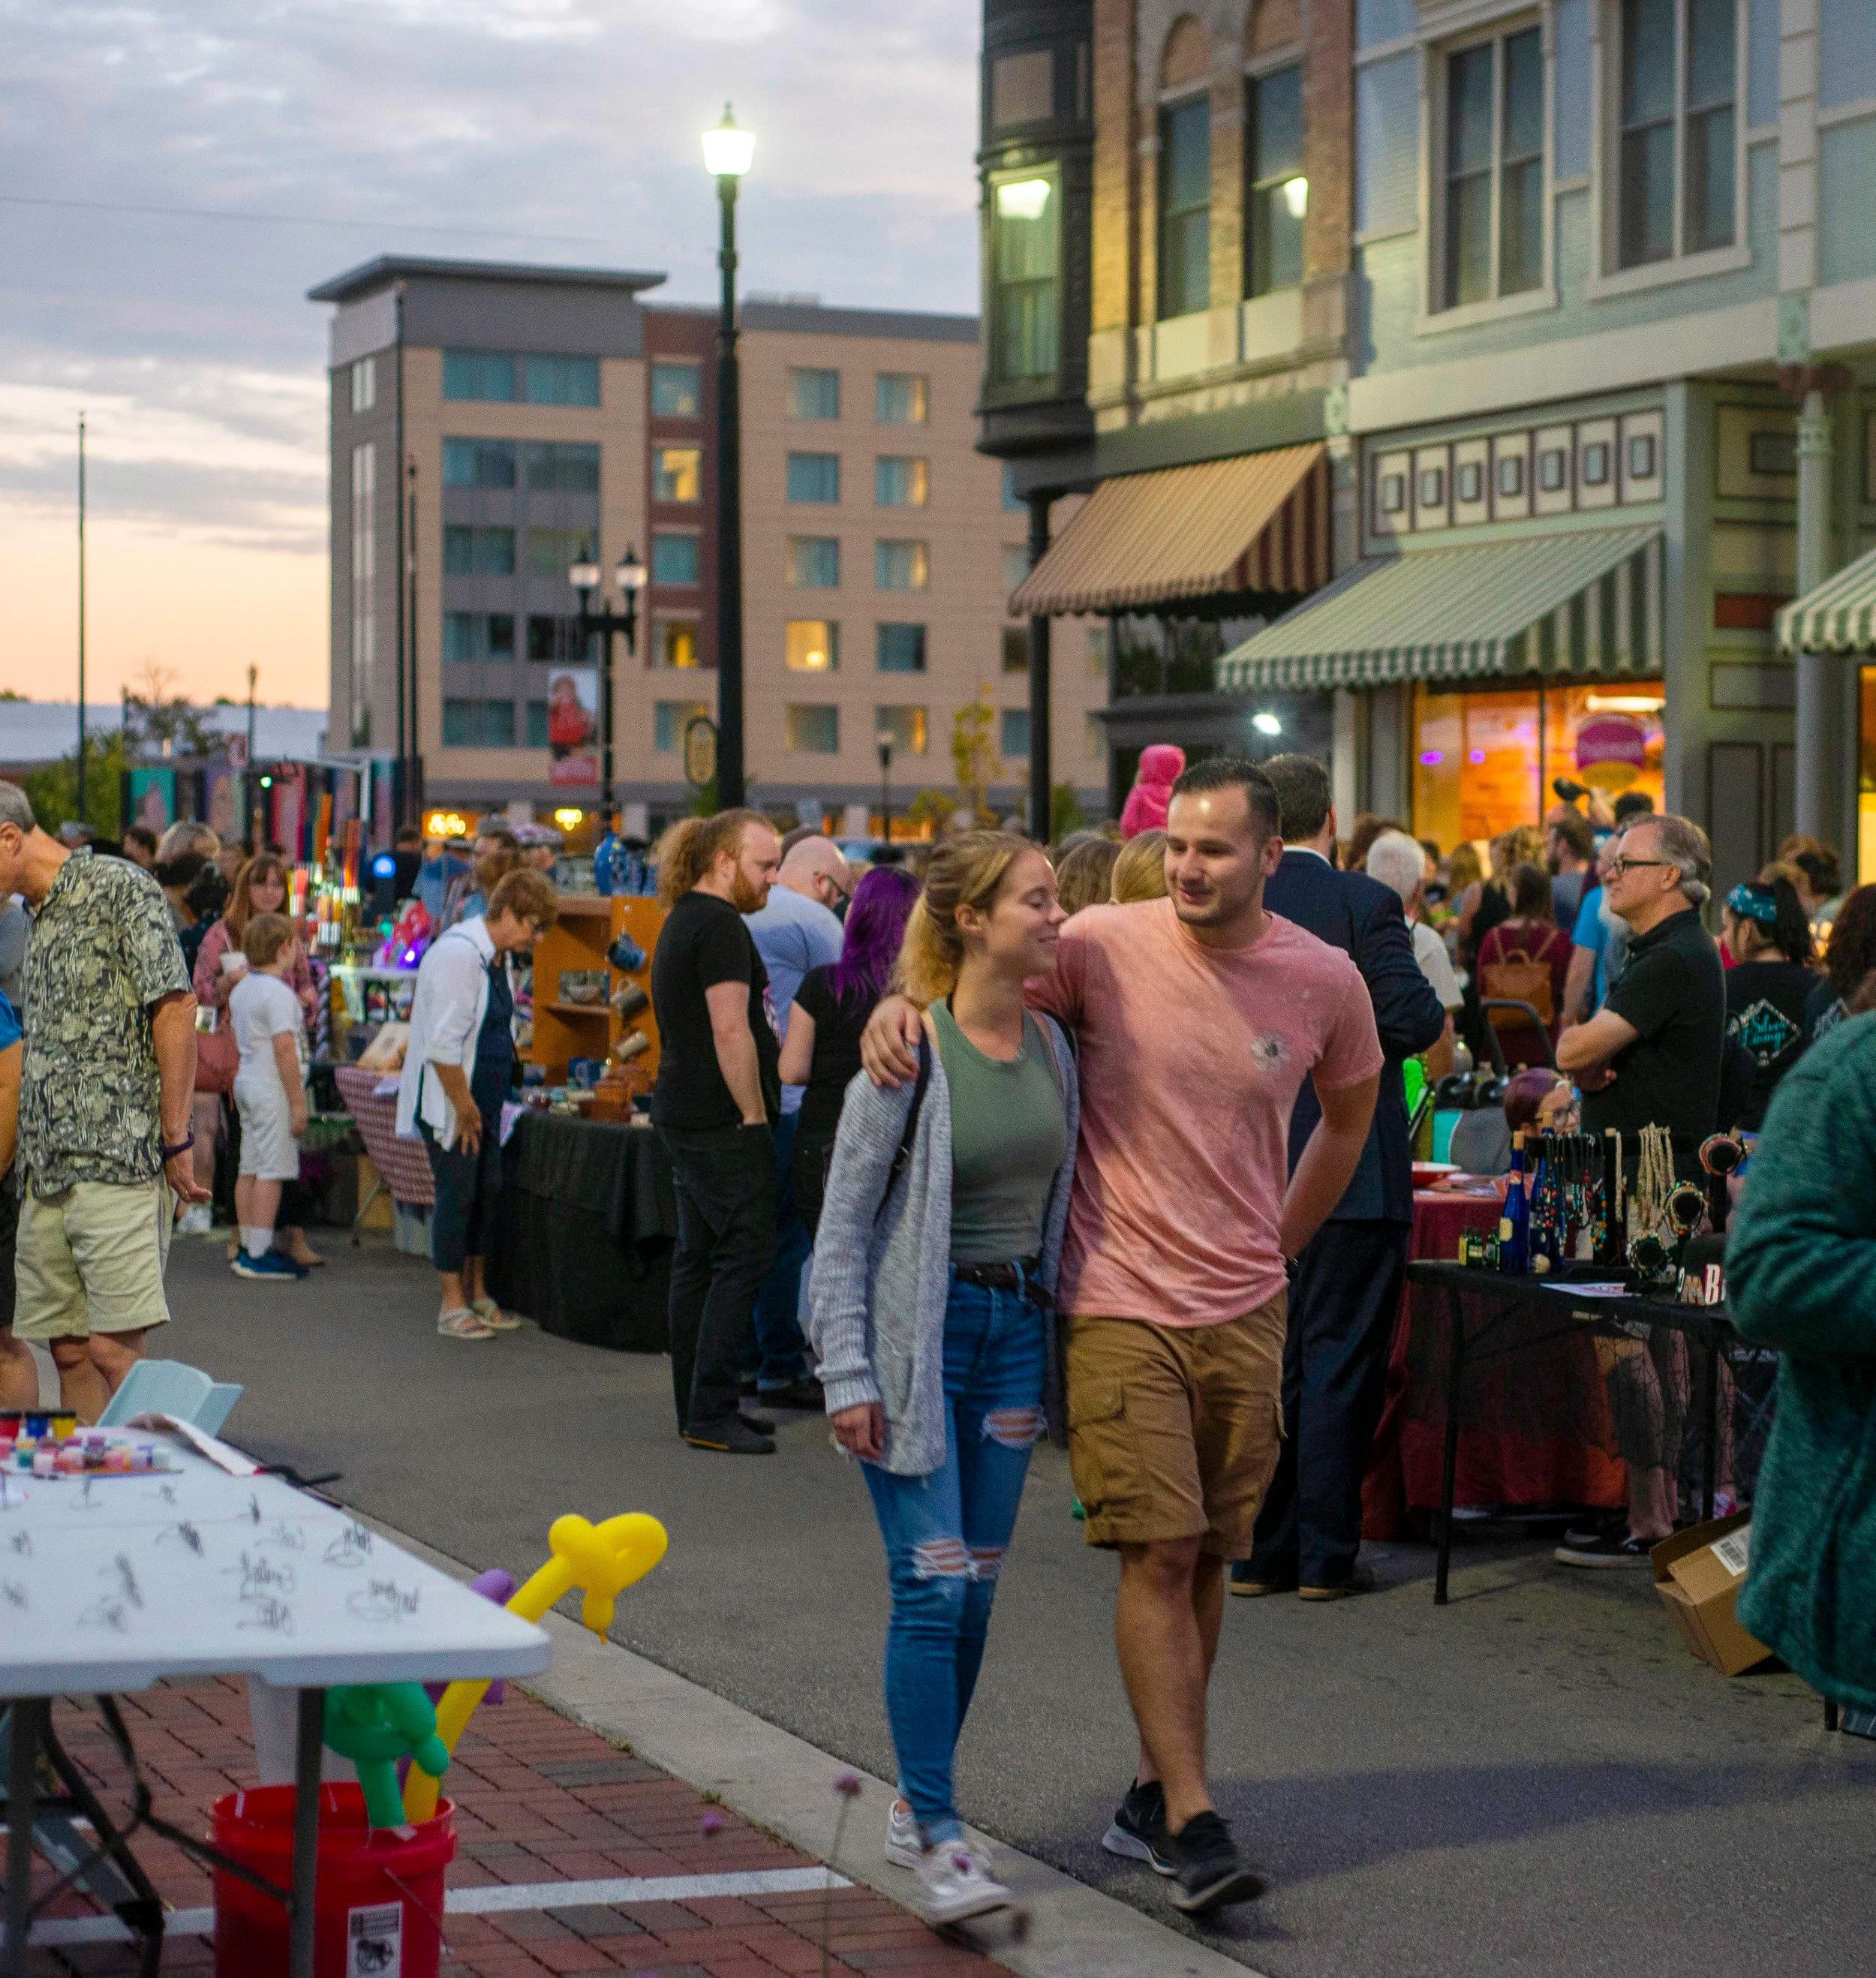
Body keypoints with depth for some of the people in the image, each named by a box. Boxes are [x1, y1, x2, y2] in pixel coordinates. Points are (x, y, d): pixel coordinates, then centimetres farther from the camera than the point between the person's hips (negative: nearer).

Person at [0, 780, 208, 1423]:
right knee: (69, 1351, 7)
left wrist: (175, 1141, -13)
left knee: (115, 1350, -11)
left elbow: (175, 1011, -11)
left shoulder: (120, 889, -5)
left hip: (116, 1161, -8)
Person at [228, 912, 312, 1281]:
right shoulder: (278, 994, -16)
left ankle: (247, 1249, 17)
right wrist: (298, 1102, -16)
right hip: (273, 1089, -9)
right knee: (272, 1171, -7)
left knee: (250, 1168, 12)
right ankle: (259, 1255, -8)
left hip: (246, 1082, 10)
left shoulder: (241, 990, 12)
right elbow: (285, 1049, -19)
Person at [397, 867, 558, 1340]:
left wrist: (482, 1104, 14)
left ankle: (477, 1293, 23)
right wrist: (464, 1106, -18)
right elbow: (443, 1043, -23)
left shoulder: (494, 956, 10)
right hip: (449, 1102, -9)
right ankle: (452, 1305, 4)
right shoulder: (458, 954, -20)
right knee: (457, 1195, -4)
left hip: (483, 1100, 9)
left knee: (487, 1194, 12)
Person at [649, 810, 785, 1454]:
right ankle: (711, 1414, -9)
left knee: (699, 1257, 11)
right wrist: (755, 1114, -15)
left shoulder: (683, 920, 19)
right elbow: (730, 1029, -20)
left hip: (683, 1113, 10)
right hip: (722, 1121, -10)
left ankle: (699, 1408, 16)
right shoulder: (720, 925, -14)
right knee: (746, 1255, -9)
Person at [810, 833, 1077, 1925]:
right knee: (933, 1584, -9)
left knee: (978, 1588, 10)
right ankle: (942, 1840, -6)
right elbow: (845, 1222, -9)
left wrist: (1061, 1338, 11)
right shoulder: (911, 1051, -12)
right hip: (918, 1332, -6)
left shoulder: (1051, 1044, 4)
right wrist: (848, 1373, -13)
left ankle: (919, 1807, 23)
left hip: (1015, 1331, 6)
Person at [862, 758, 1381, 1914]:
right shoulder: (1104, 948, -9)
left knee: (1207, 1558, 9)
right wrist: (901, 1004, -22)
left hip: (1246, 1309, 3)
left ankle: (1154, 1795, 22)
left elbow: (1351, 1115, 18)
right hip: (1123, 1305, -3)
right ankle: (1192, 1821, -4)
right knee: (1159, 1554, -8)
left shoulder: (1323, 981, -1)